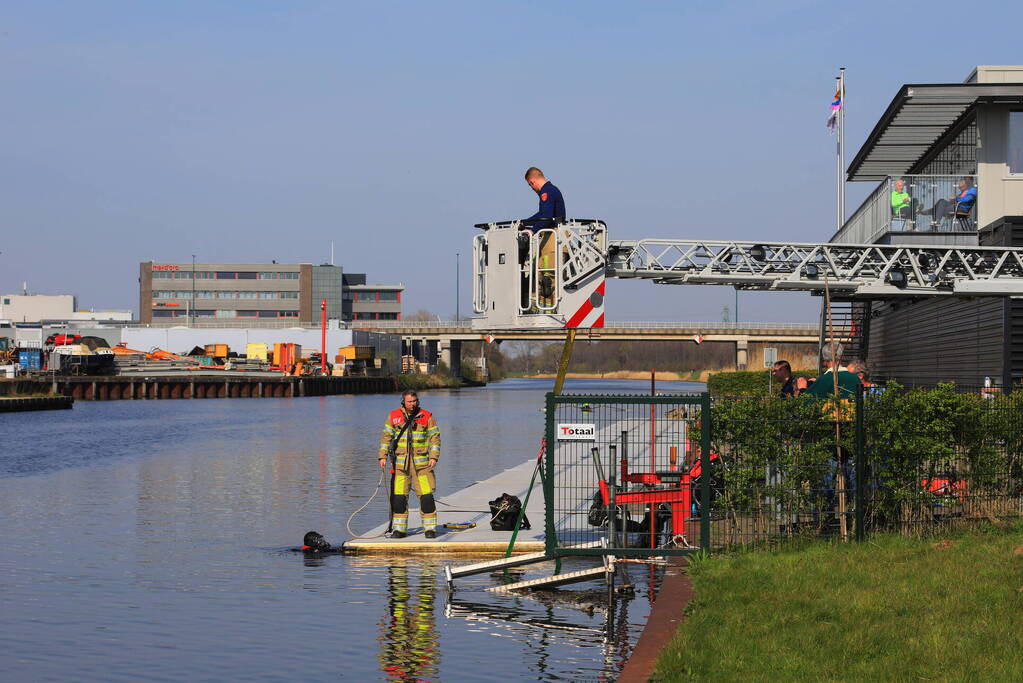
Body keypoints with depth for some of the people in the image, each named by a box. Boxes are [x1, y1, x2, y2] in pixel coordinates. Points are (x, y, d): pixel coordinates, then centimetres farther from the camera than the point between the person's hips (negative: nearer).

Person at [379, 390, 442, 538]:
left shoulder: (427, 416, 3)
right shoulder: (394, 416, 7)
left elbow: (435, 437, 5)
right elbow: (386, 436, 12)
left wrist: (434, 457, -6)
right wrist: (383, 456, 4)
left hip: (421, 463, -1)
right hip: (400, 463, 1)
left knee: (426, 496, -6)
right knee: (399, 497, -1)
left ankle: (430, 529, 2)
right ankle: (399, 529, 8)